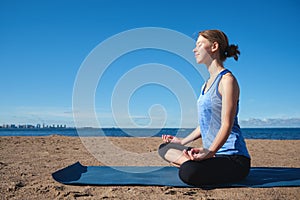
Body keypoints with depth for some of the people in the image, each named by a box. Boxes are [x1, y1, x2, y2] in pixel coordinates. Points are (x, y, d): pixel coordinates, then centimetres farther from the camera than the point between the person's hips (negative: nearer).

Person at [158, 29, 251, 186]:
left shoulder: (227, 79, -11)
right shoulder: (207, 84, 17)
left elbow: (227, 125, -19)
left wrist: (209, 152, -31)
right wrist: (182, 141, 27)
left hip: (233, 157, -10)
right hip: (212, 152, 10)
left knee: (188, 173, -37)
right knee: (165, 148, 13)